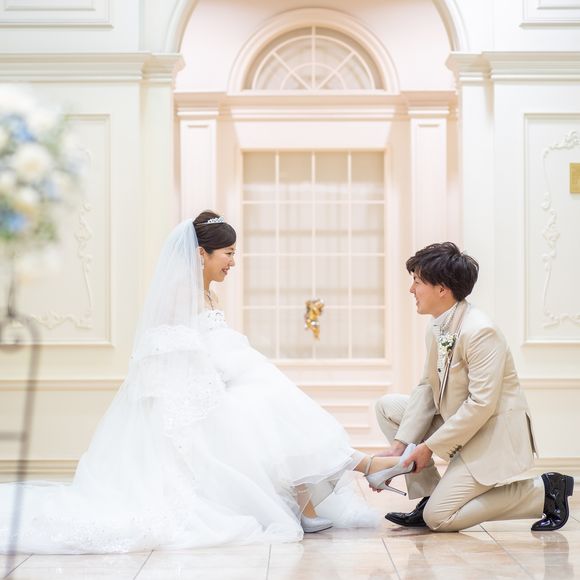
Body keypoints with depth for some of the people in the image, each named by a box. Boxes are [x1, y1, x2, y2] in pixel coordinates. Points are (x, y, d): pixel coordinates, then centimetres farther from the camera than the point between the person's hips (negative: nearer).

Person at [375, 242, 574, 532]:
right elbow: (427, 388, 4)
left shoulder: (480, 331, -26)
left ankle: (542, 492, -3)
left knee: (439, 518, -14)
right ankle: (429, 495, 7)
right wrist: (399, 444, -6)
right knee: (387, 406, 6)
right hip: (458, 422, 9)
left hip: (494, 435, -9)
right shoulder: (437, 329, 3)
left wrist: (429, 447, -21)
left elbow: (481, 404, -27)